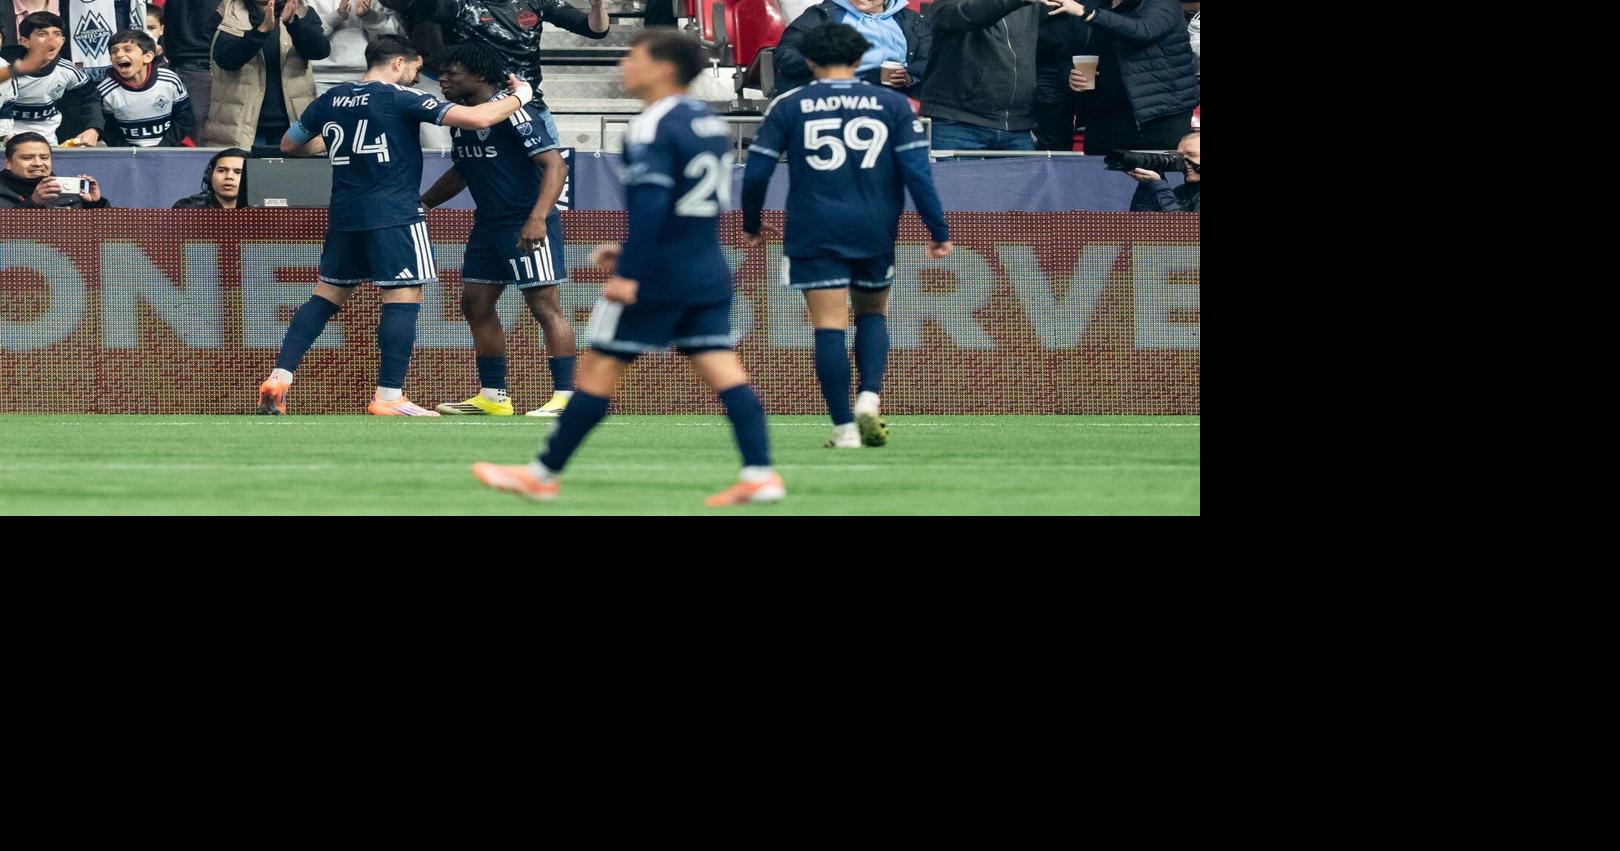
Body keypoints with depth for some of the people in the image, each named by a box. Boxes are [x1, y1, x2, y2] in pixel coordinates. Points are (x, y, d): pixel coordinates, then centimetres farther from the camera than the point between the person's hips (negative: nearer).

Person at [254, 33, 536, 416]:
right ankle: (388, 396, -7)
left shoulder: (330, 100, 9)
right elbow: (478, 118, -14)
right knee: (404, 298, -3)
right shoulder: (400, 99, -8)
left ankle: (279, 378, 7)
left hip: (344, 212, 7)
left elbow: (289, 144, 24)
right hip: (393, 215, -7)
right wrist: (520, 96, 2)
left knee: (328, 294, 14)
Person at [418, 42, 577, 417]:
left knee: (544, 305, -9)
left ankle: (565, 397, -8)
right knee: (476, 303, 10)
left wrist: (538, 218, -31)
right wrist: (421, 204, 29)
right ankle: (493, 397, 17)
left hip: (528, 227, -10)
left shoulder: (510, 112, -17)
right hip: (488, 224, 10)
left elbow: (555, 165, -21)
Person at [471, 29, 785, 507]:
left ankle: (543, 475, 9)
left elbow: (650, 206, -24)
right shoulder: (709, 123, 14)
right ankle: (760, 473, -12)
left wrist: (629, 274, -23)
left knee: (598, 371, 1)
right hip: (707, 277, 8)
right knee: (722, 370, 1)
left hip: (657, 278, -8)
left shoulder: (652, 128, -14)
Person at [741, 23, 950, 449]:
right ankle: (869, 398, -2)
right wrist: (939, 231, 1)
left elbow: (756, 172, 1)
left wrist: (752, 224, 16)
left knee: (829, 327, -1)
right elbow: (916, 170, -3)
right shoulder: (892, 105, 3)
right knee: (872, 314, 20)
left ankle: (844, 427, -5)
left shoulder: (788, 106, 1)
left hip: (814, 234, -2)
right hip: (875, 231, 2)